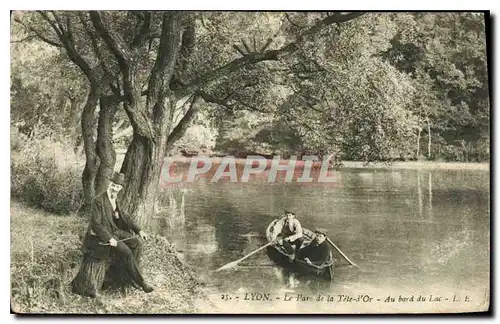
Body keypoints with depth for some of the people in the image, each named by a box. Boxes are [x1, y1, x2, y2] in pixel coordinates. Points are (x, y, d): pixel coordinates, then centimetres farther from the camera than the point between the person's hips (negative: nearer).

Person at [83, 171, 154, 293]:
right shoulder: (98, 201, -20)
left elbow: (124, 217, 11)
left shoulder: (116, 199, 5)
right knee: (126, 252, -22)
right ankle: (140, 282, -8)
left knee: (137, 242, -9)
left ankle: (130, 271, 4)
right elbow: (95, 224, -21)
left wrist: (139, 230, 0)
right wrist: (109, 238, -29)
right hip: (100, 236, -8)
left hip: (114, 231, 8)